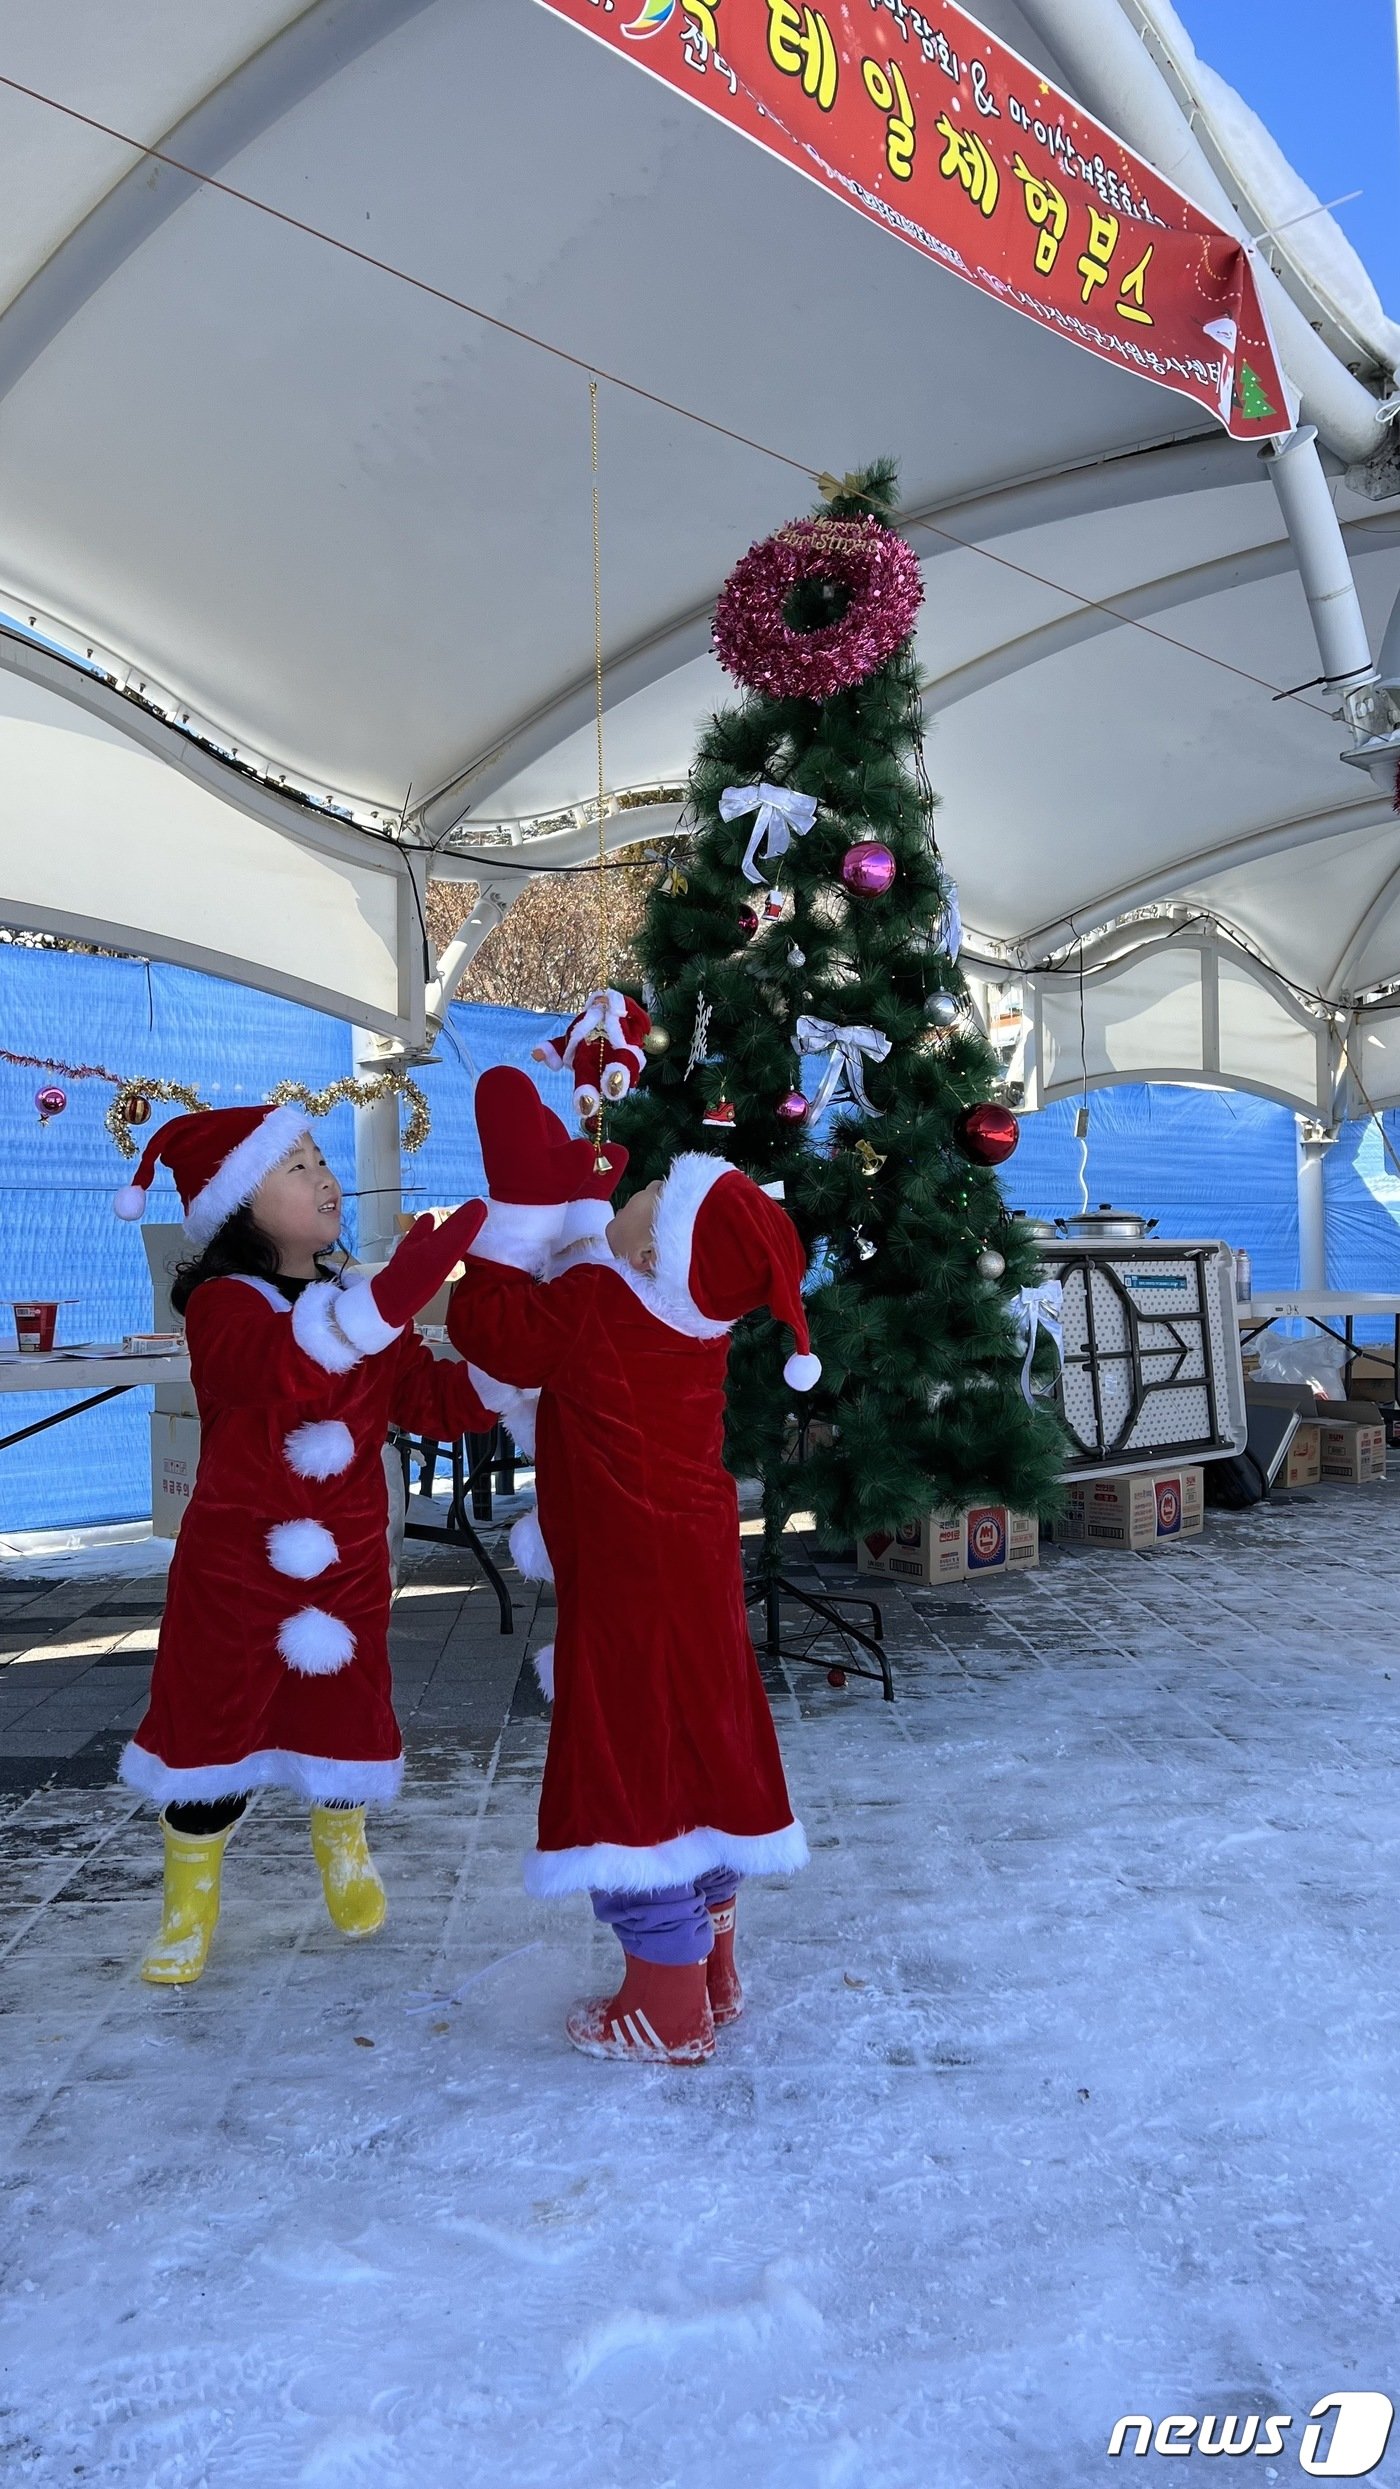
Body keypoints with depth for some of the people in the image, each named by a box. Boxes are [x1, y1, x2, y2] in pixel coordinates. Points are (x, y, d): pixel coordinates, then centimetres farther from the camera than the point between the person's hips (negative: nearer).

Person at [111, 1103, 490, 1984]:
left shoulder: (363, 1303, 3)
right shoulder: (221, 1305, -15)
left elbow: (437, 1398, -2)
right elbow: (292, 1369, -37)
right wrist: (390, 1298, -47)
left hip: (347, 1564, 4)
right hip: (236, 1567, -4)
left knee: (345, 1713, 16)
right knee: (211, 1728, 8)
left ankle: (346, 1854, 45)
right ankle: (190, 1910, 30)